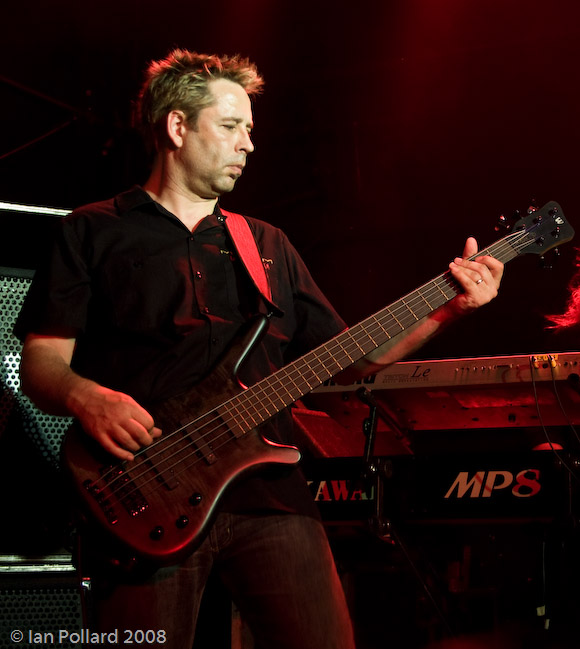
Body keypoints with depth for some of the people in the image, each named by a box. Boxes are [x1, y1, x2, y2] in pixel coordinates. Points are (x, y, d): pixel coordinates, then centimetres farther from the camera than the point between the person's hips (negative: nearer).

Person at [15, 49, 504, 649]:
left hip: (269, 493, 4)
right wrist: (88, 398, -21)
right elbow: (40, 364, 2)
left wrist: (447, 309, 8)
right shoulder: (93, 233, 9)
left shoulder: (268, 244, 23)